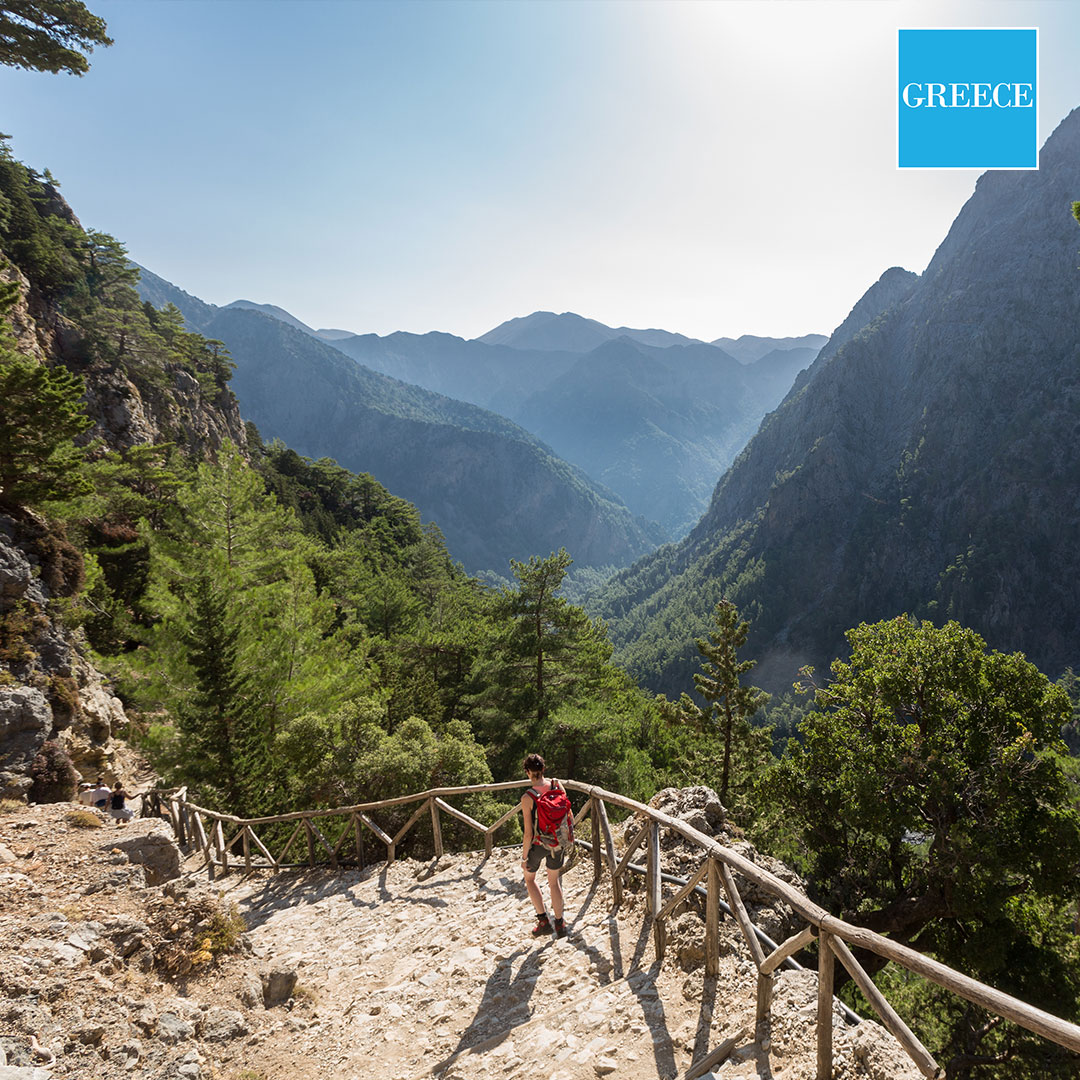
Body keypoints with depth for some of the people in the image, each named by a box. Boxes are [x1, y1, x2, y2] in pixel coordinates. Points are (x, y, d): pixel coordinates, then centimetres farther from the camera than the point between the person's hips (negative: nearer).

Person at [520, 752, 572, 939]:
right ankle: (560, 924, 31)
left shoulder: (527, 798, -25)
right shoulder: (557, 786, -13)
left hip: (537, 844, -4)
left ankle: (543, 920, 22)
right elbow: (570, 817, -3)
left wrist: (524, 857, -7)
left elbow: (528, 833, -20)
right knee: (554, 881, 24)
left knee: (529, 878, 25)